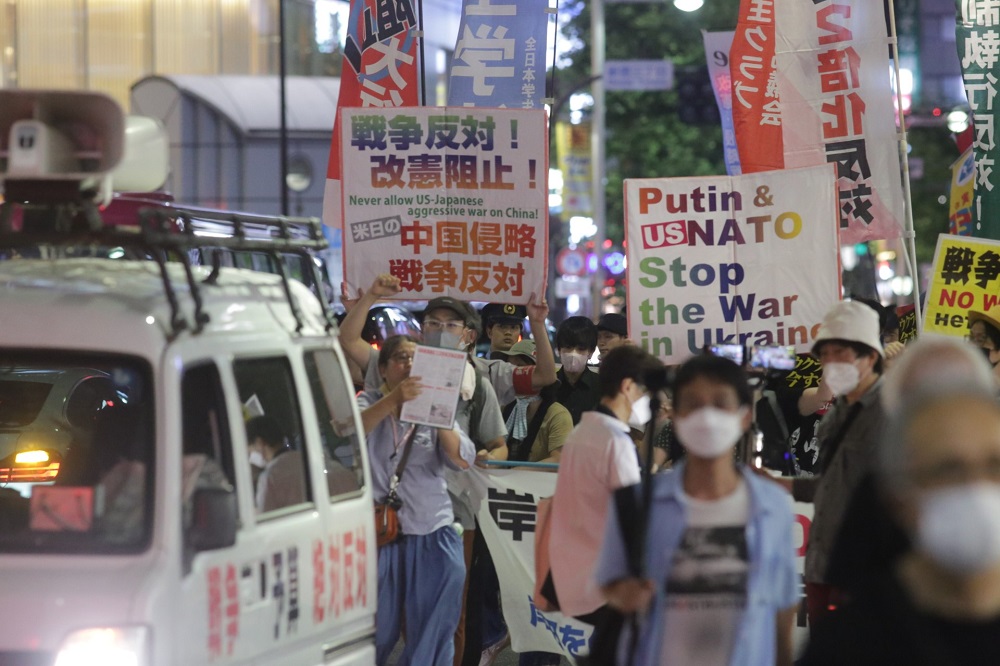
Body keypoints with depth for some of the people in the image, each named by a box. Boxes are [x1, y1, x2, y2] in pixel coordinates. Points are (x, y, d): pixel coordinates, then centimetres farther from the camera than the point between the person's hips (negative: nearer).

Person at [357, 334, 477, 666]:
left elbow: (463, 460, -3)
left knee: (432, 637, 4)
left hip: (432, 538, 2)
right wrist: (393, 399, -32)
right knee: (376, 632, 1)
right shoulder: (369, 402, 5)